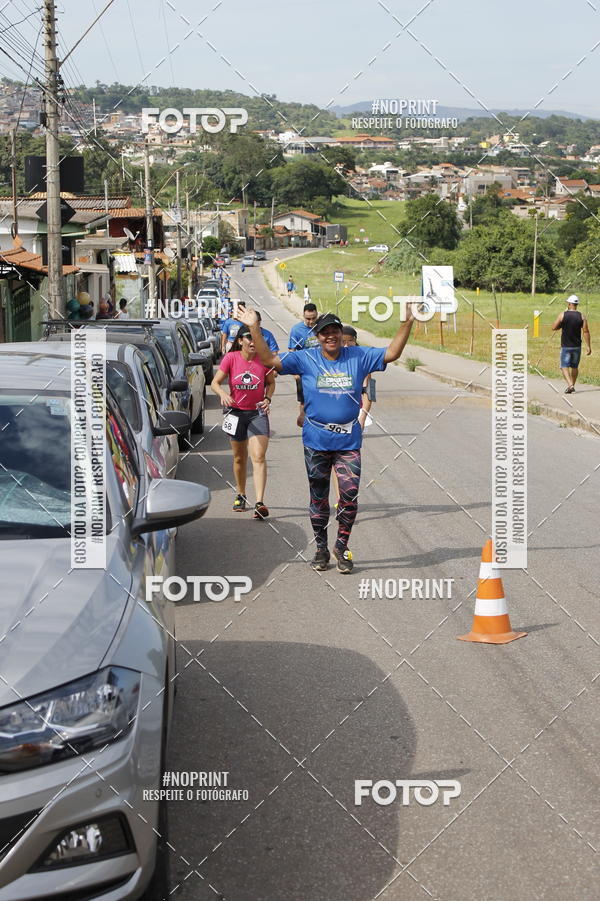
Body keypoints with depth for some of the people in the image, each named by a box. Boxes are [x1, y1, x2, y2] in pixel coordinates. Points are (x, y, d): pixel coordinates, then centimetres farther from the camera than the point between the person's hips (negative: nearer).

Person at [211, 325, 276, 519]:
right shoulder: (231, 358, -8)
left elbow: (271, 382, 9)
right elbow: (215, 382, -6)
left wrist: (268, 398, -10)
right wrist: (223, 394, -27)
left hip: (258, 413, -1)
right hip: (235, 412, 1)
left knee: (259, 457, -14)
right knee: (239, 458, 14)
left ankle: (259, 503, -20)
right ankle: (241, 496, 34)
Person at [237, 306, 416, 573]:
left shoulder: (359, 357, 2)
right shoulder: (306, 359, -1)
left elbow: (391, 353, 1)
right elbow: (269, 360, -4)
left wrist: (407, 323, -9)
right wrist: (254, 328, -14)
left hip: (348, 441, 0)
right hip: (316, 442, 0)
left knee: (350, 495, -9)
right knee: (318, 498, 10)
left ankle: (342, 546, 9)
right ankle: (321, 548, 23)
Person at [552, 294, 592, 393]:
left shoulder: (562, 315, -7)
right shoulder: (582, 317, -2)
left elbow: (554, 328, -3)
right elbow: (586, 332, -6)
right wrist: (588, 347, -5)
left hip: (566, 346, -3)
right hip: (577, 346, 3)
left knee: (564, 366, -1)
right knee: (575, 367, 17)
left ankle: (570, 385, -21)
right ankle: (572, 386, 25)